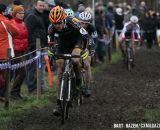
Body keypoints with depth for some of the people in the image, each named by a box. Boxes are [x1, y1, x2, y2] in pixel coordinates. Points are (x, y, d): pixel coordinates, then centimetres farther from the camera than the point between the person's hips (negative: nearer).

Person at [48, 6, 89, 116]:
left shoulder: (72, 22, -34)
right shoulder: (52, 28, -24)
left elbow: (85, 35, -20)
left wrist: (84, 49, -18)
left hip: (76, 42, -3)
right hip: (62, 44, 3)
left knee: (75, 61, -34)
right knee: (60, 71, -6)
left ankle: (78, 79, 0)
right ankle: (59, 103, -4)